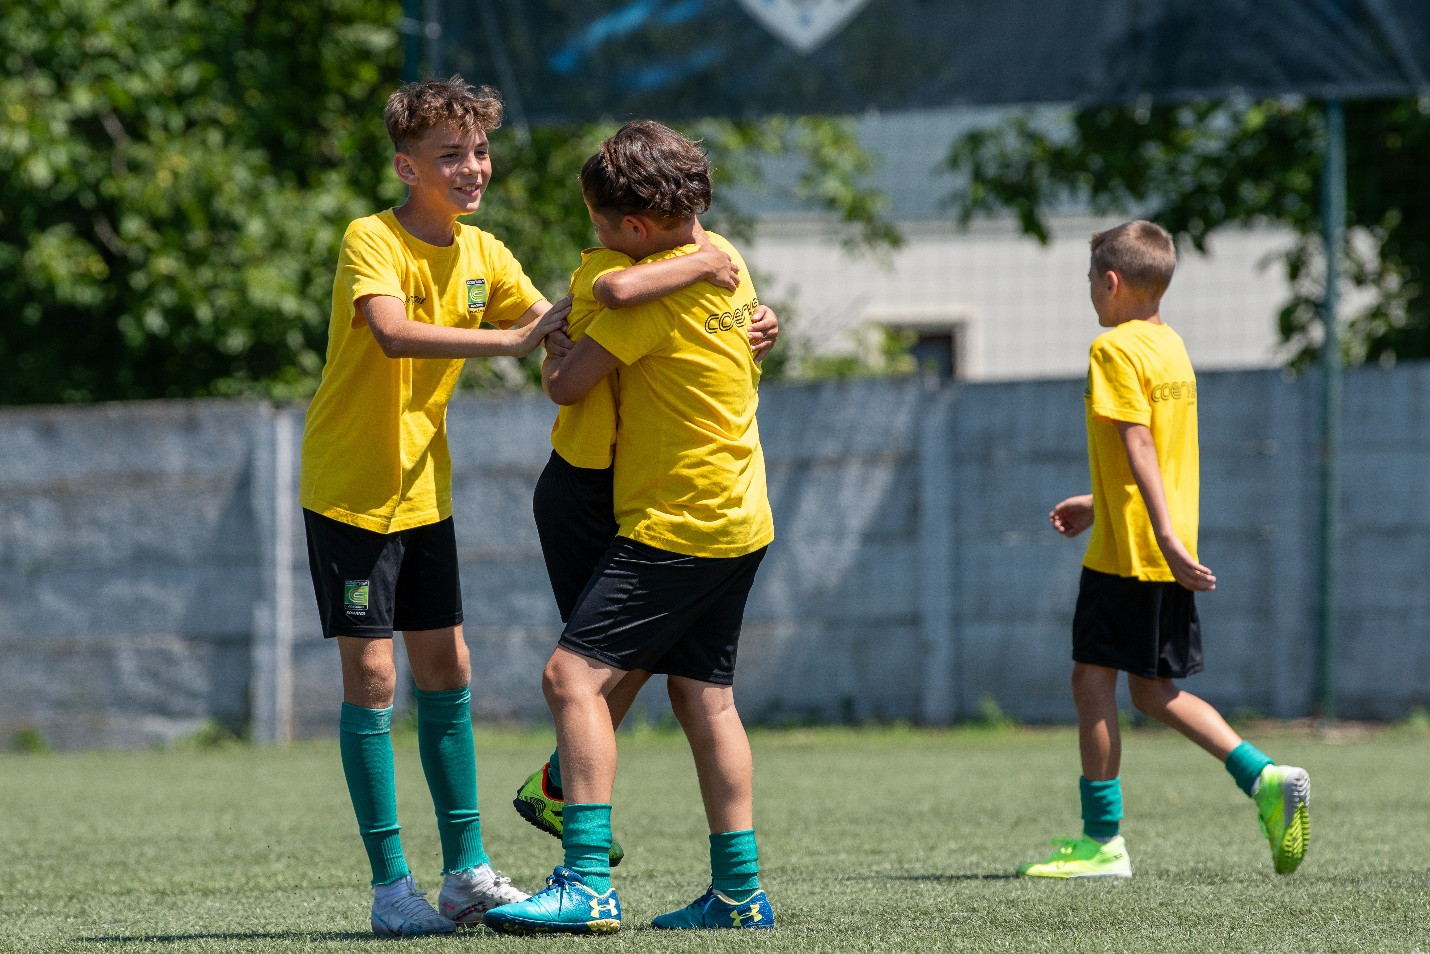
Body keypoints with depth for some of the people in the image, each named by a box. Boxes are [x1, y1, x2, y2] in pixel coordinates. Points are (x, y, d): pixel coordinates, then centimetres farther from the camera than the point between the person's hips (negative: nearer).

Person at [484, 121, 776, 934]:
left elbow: (567, 384, -13)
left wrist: (551, 353, 7)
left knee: (575, 676, -13)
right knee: (704, 693, 13)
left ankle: (588, 886, -21)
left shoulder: (663, 286, -17)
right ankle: (740, 890, 14)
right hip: (738, 521, 10)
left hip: (676, 524, -10)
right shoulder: (723, 261, 10)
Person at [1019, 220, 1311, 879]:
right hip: (1167, 554, 9)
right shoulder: (1172, 347, 15)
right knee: (1154, 689, 14)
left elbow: (1138, 445, -21)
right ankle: (1265, 779, 0)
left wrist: (1166, 537, -28)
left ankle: (1101, 841, 0)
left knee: (1092, 680, -1)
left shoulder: (1116, 349, -13)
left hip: (1126, 552, -9)